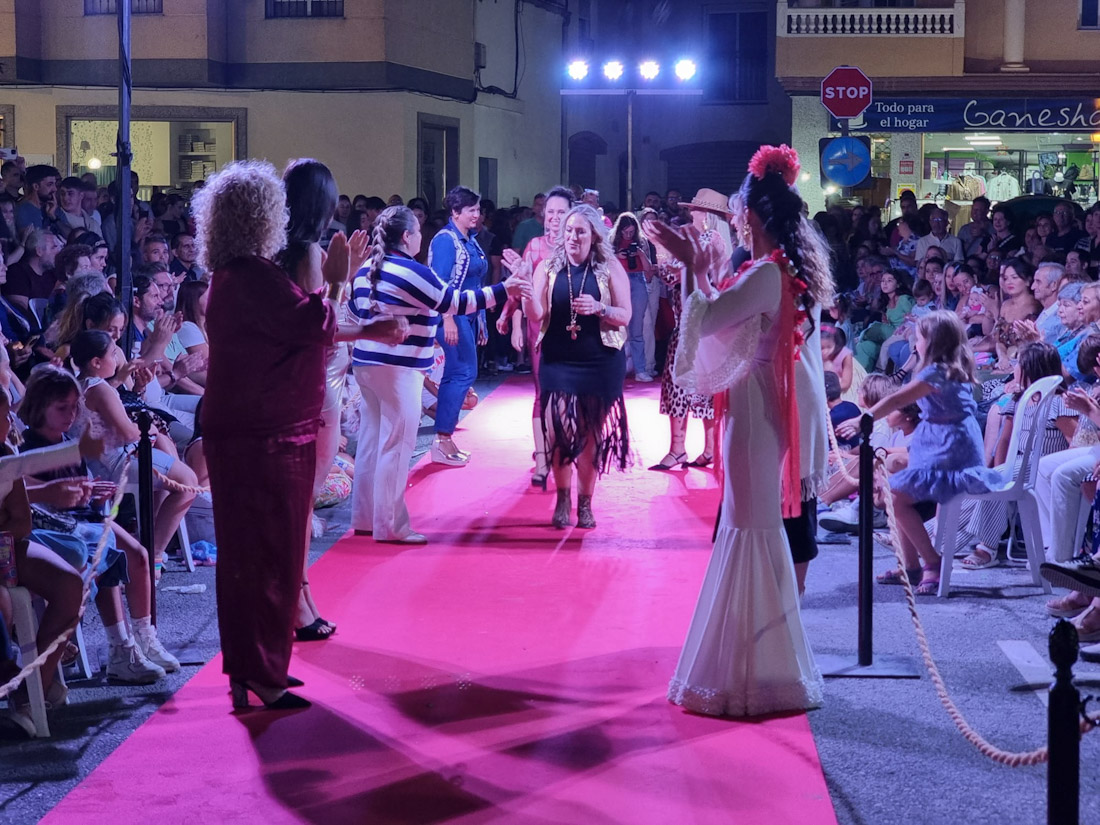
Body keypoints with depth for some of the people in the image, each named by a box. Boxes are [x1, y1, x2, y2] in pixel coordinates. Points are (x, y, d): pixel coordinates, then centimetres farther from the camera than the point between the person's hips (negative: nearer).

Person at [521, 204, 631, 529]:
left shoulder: (610, 268, 0)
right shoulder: (549, 268, 3)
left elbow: (625, 316, -3)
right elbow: (536, 314, -6)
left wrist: (598, 308, -21)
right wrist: (525, 285, -23)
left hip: (600, 364, -1)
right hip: (558, 362, 1)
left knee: (590, 433, 5)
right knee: (558, 429, -8)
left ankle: (584, 503, 17)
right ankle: (562, 499, 8)